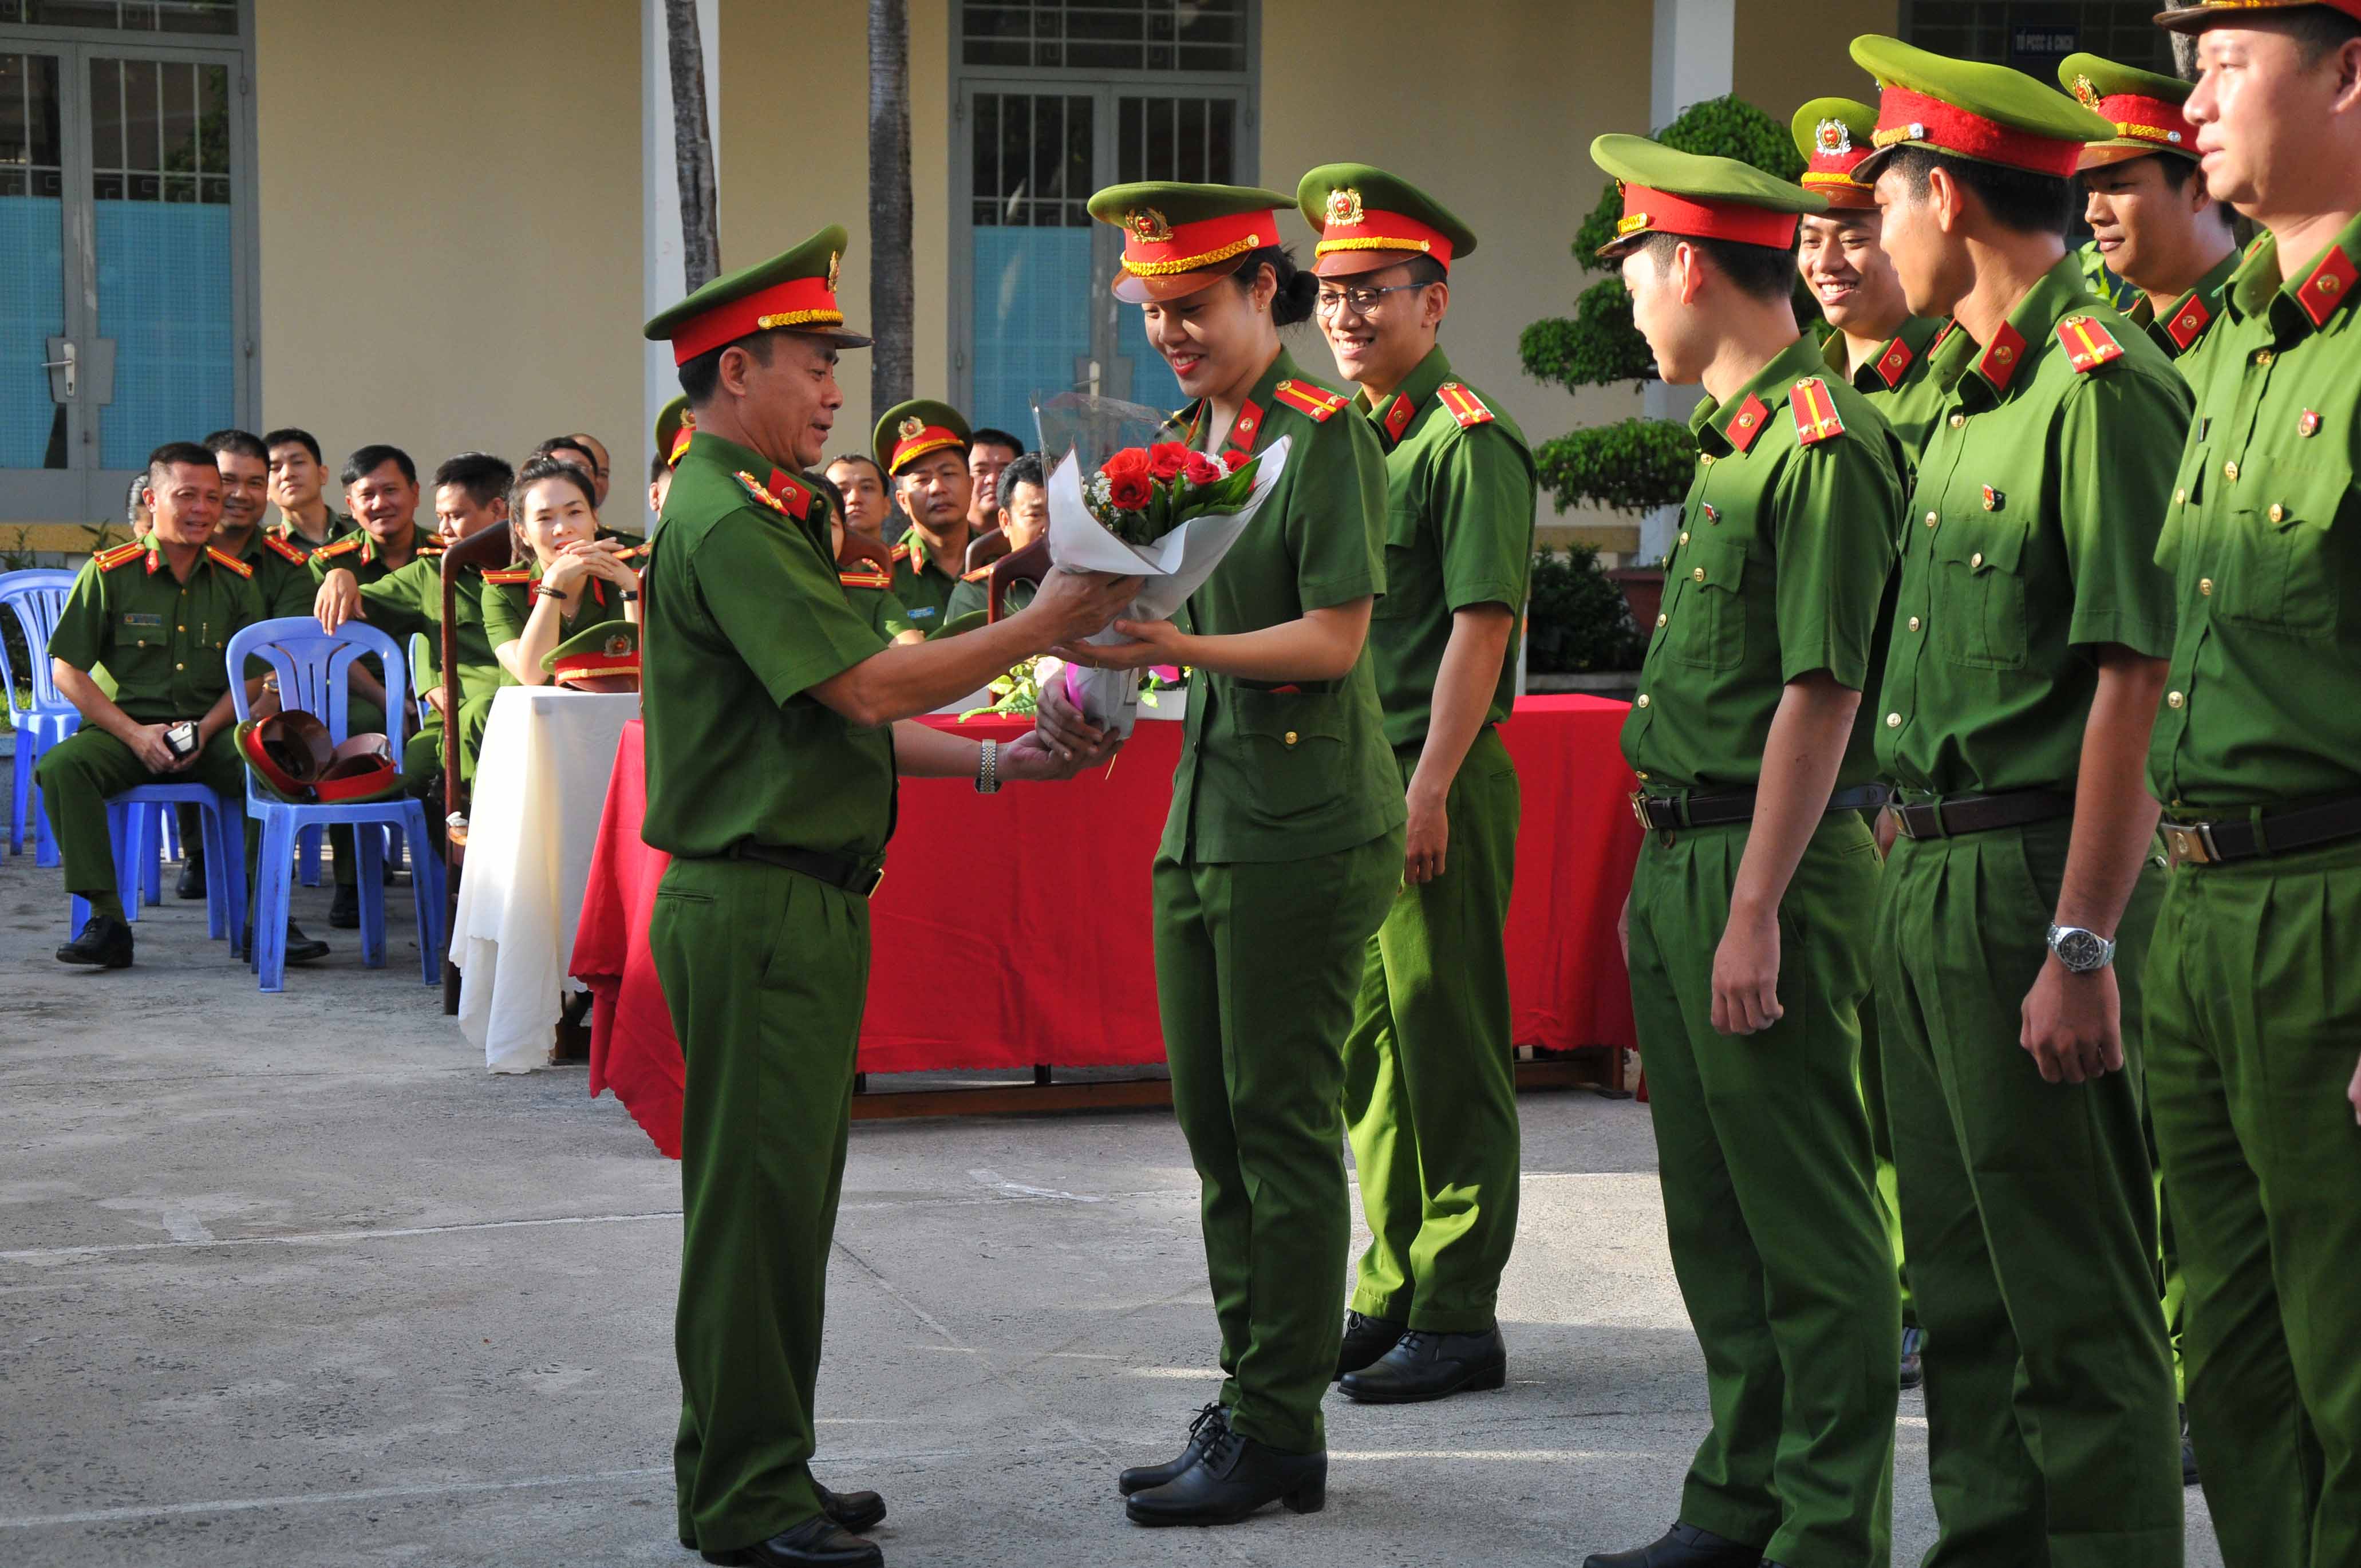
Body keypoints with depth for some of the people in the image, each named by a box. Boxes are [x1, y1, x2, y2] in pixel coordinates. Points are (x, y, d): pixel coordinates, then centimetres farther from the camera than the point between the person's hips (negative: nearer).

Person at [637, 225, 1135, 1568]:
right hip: (759, 909, -11)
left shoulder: (764, 513, 19)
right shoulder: (729, 524, -15)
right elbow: (867, 686, -21)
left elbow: (840, 716, 19)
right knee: (755, 1203, -4)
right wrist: (1046, 623, -13)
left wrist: (989, 764, 11)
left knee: (788, 1199, 15)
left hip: (803, 905, 11)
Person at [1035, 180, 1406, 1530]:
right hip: (1205, 810, 9)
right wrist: (1104, 673, 5)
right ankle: (1247, 1406, 22)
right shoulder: (1193, 438, 15)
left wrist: (1183, 646, -25)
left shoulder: (1326, 433, -10)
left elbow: (1334, 637, -15)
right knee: (1216, 1124, 12)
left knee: (1283, 1126, -3)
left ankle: (1280, 1436, 5)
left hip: (1306, 822, -9)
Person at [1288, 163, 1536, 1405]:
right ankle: (1394, 1290, 23)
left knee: (1445, 1047, -3)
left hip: (1438, 781, -8)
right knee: (1370, 1043, 13)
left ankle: (1458, 1318, 4)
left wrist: (1428, 789, -19)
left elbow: (1481, 626, -15)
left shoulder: (1467, 441, -9)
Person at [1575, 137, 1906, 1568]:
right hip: (1680, 858, 10)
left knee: (1808, 1226, -2)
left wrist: (1756, 912, -21)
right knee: (1716, 1214, 15)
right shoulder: (1735, 440, 16)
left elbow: (1822, 697, -19)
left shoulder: (1825, 444, -15)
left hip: (1767, 865, -10)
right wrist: (1676, 876, 17)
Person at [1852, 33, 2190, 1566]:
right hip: (1929, 879, 10)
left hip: (2033, 883, -10)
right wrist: (1917, 873, 13)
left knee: (2074, 1296, -3)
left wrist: (2083, 950, -23)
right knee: (1963, 1271, 16)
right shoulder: (1969, 399, 16)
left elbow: (2136, 683, -20)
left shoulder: (2106, 385, -13)